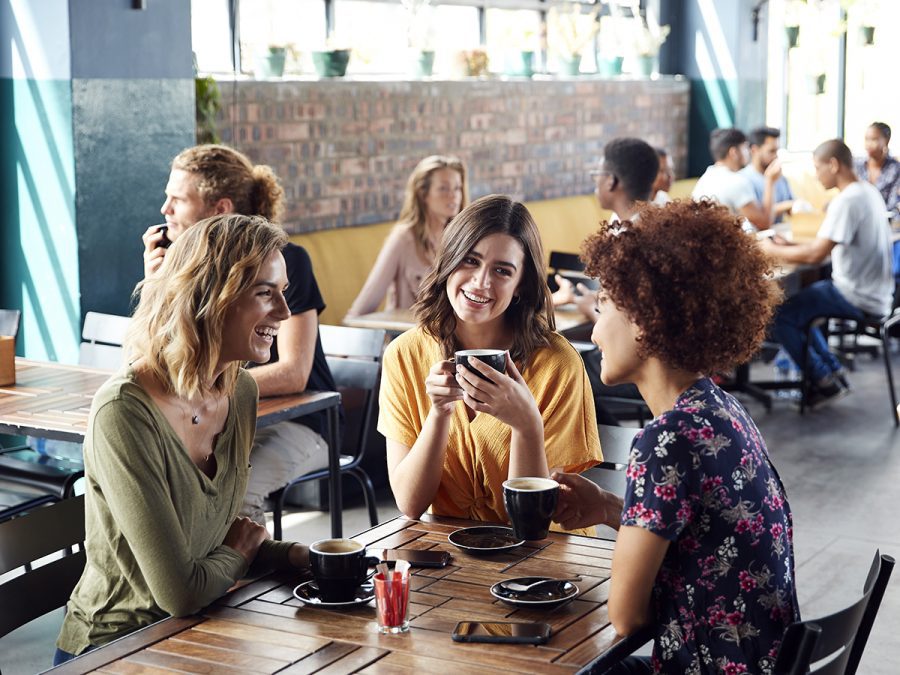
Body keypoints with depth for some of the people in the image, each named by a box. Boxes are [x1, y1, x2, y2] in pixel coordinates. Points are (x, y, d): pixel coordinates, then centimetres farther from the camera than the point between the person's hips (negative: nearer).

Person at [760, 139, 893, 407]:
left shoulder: (847, 201, -22)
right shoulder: (868, 192, 10)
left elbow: (815, 255, -27)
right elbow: (830, 244, 15)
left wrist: (773, 250, -12)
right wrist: (790, 246, 5)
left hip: (858, 299, -10)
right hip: (873, 292, 10)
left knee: (779, 315, -10)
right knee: (797, 304, 22)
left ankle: (824, 381, 1)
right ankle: (834, 372, 19)